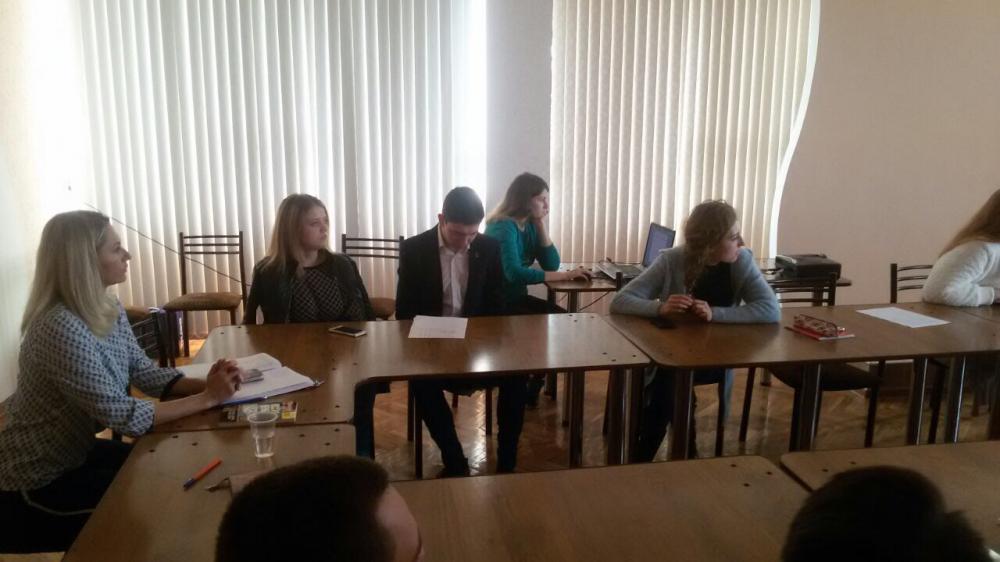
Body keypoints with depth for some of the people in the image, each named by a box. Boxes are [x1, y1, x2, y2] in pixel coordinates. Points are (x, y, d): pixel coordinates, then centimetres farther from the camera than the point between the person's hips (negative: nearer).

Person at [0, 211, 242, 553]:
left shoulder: (108, 309, -3)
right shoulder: (62, 329, -32)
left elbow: (143, 372, -1)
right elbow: (123, 416, -31)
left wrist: (204, 384, -17)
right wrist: (207, 399, -27)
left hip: (76, 452, 8)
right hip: (39, 483, -8)